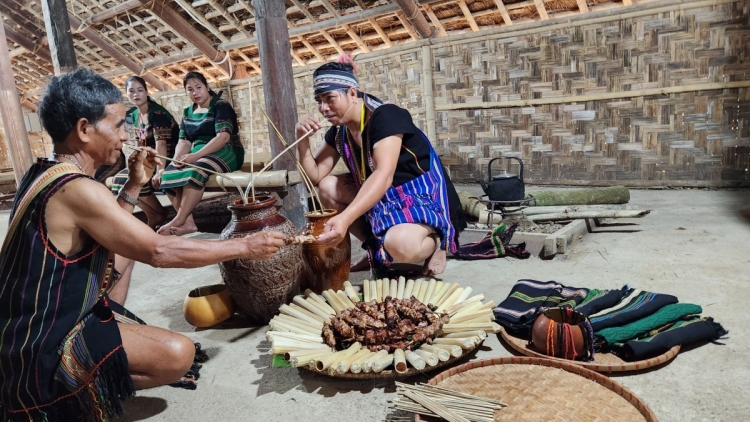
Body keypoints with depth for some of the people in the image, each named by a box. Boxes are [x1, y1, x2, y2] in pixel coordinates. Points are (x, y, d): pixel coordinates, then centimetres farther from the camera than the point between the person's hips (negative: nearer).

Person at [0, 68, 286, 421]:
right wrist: (246, 246, -18)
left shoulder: (43, 174, 5)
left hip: (38, 321, 10)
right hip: (41, 347, -10)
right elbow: (158, 251, -24)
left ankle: (112, 334, 16)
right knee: (178, 353, -24)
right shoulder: (77, 190, -25)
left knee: (123, 247, 21)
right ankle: (73, 394, -1)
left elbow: (110, 235, 14)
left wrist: (134, 186, 4)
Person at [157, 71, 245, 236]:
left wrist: (196, 155, -28)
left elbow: (223, 137, -19)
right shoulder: (188, 112, 16)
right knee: (169, 173, -21)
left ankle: (178, 221, -32)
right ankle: (188, 222, -27)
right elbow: (184, 141, 9)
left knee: (194, 171, -35)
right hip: (198, 155, 6)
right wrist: (178, 158, -15)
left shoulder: (220, 106, -5)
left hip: (226, 152, -6)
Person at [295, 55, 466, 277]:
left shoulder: (385, 116, -22)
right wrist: (303, 140, -13)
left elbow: (384, 175, -37)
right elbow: (315, 177, 4)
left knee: (400, 244, -38)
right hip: (383, 197, 8)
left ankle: (435, 243, -1)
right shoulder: (339, 132, 3)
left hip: (424, 197, -8)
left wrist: (345, 218, -50)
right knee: (327, 188, -5)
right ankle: (376, 247, 4)